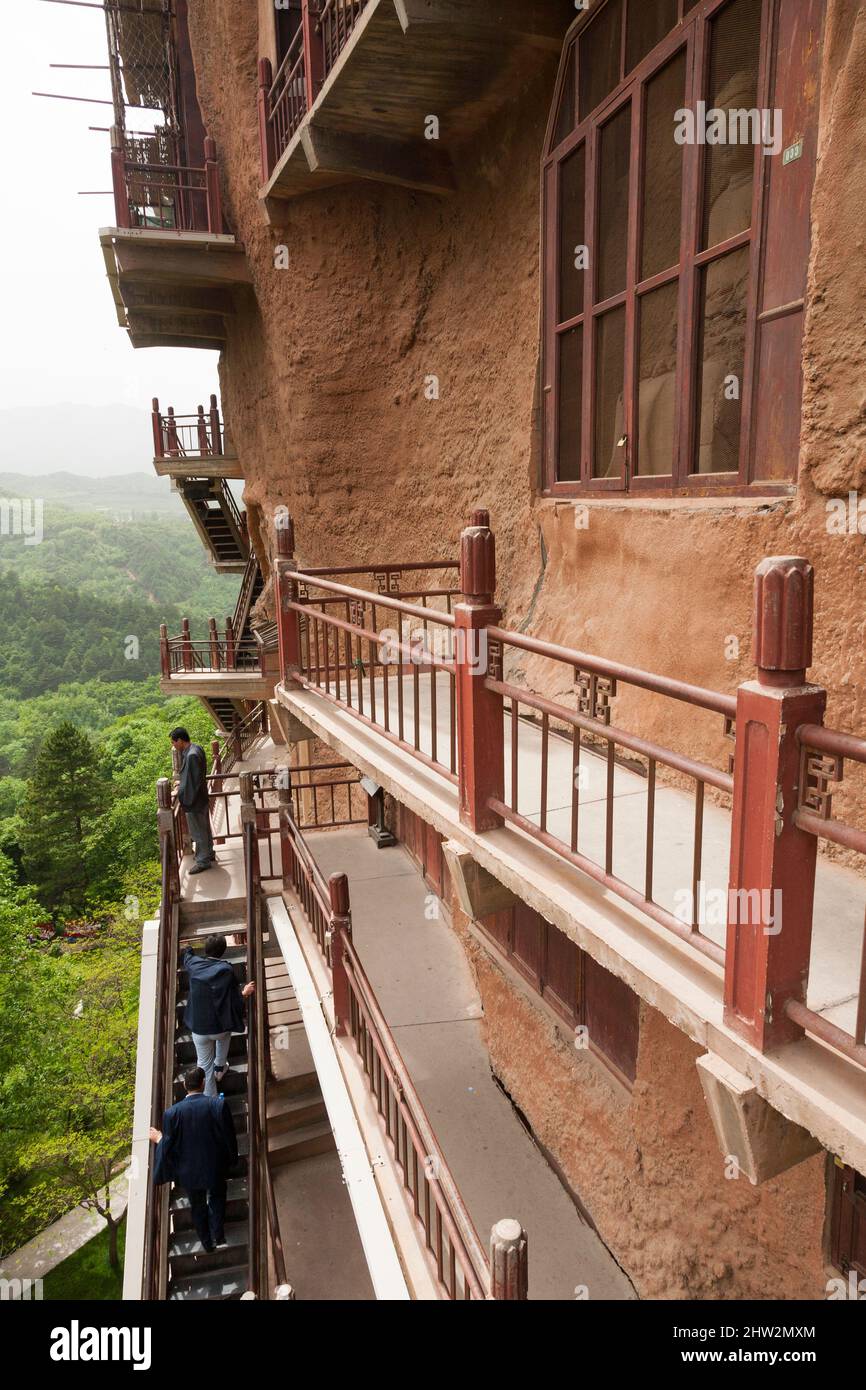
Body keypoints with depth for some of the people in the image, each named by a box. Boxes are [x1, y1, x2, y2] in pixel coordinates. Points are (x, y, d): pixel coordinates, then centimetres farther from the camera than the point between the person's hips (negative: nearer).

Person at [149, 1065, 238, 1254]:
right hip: (216, 1167, -1)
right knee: (217, 1199, 30)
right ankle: (218, 1236, 40)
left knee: (198, 1207, 27)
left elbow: (169, 1147, -14)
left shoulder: (172, 1113, -24)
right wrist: (231, 1159, 6)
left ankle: (207, 1243, 43)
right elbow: (229, 1136, -14)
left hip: (189, 1172, 1)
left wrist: (159, 1139, 8)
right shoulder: (218, 1104, -24)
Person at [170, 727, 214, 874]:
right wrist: (182, 783, 14)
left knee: (198, 832, 4)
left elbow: (193, 781, -25)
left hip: (193, 801, -10)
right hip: (201, 798, 10)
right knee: (204, 828, 22)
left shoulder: (191, 755, -27)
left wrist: (181, 794, -16)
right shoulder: (196, 748, 3)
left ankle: (203, 861, 15)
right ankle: (209, 854, 36)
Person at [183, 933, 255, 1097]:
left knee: (205, 1065, 18)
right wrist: (245, 993, 5)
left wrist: (188, 949, 42)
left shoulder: (194, 964, -7)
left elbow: (185, 957, 20)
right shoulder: (226, 970, -18)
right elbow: (235, 1000, -16)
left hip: (198, 1028, 1)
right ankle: (220, 1068, 42)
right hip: (220, 1027, -1)